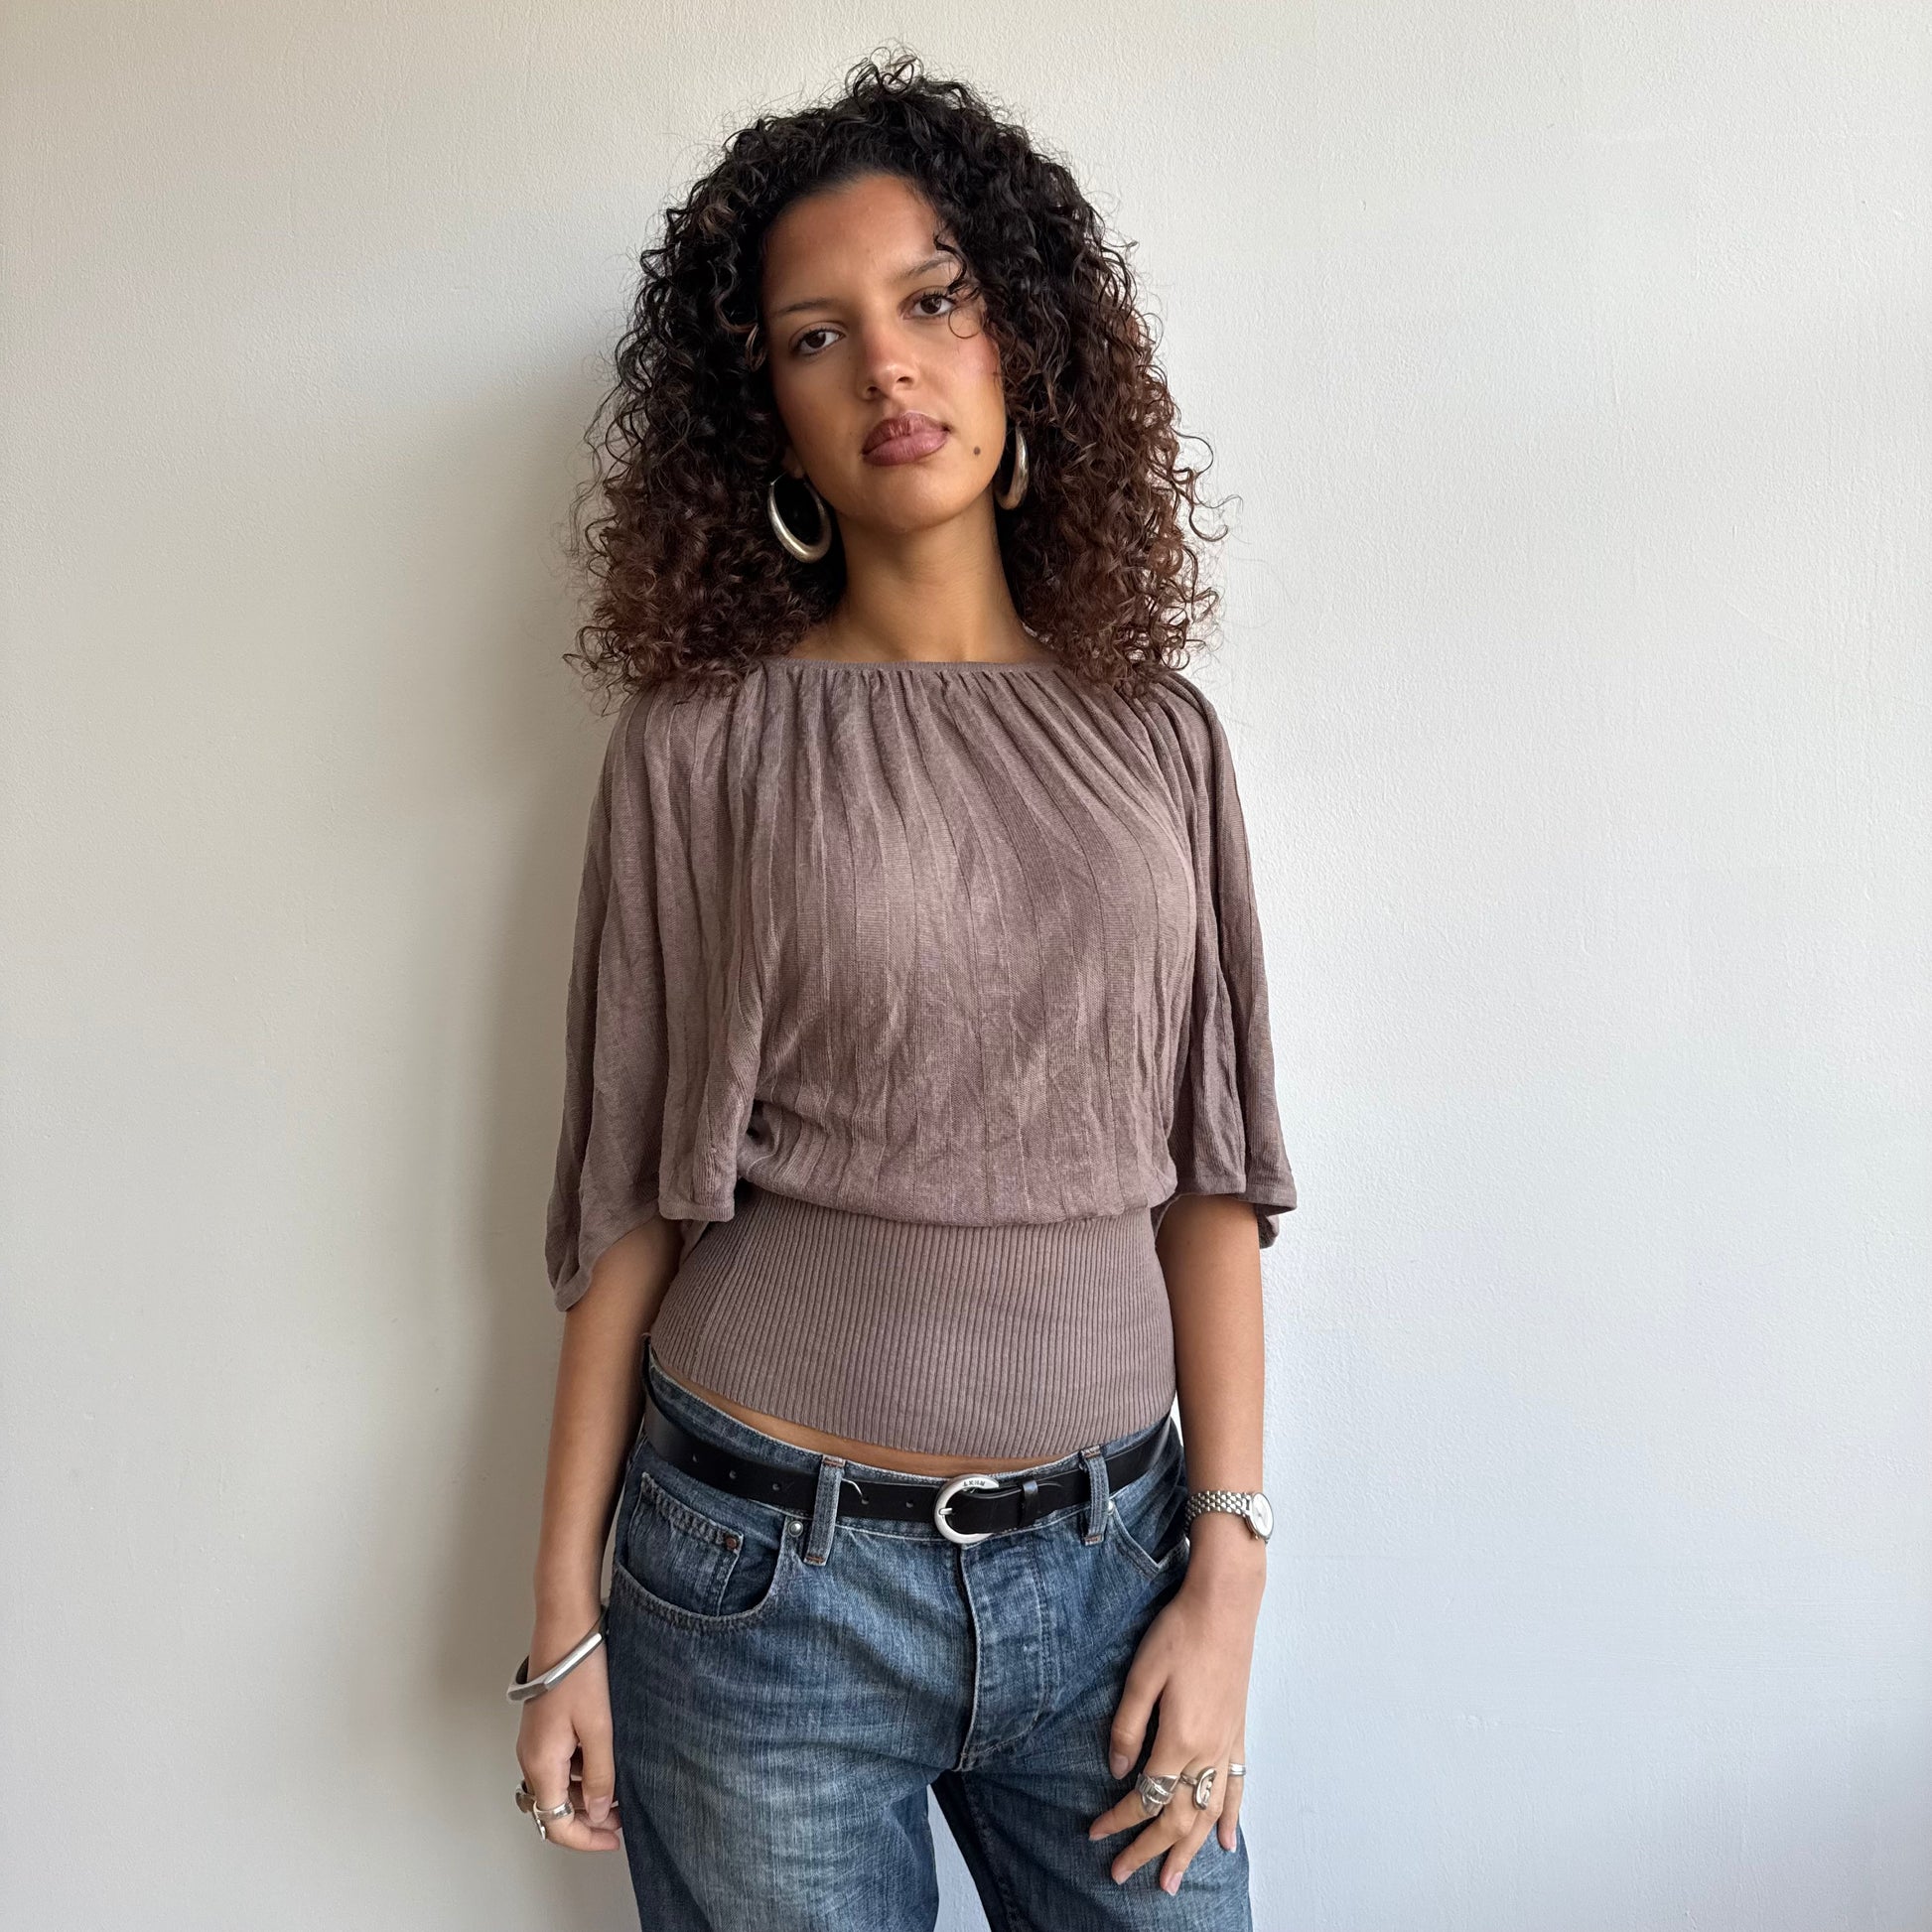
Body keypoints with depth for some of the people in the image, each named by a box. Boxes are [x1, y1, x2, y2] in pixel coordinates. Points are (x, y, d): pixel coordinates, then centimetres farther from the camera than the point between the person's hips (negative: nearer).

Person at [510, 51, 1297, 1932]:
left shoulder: (1155, 731, 3)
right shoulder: (702, 737, -3)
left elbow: (1209, 1176, 3)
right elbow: (630, 1202, -1)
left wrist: (1228, 1567, -3)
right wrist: (564, 1621, 0)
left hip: (1107, 1559, 2)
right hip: (766, 1574, -2)